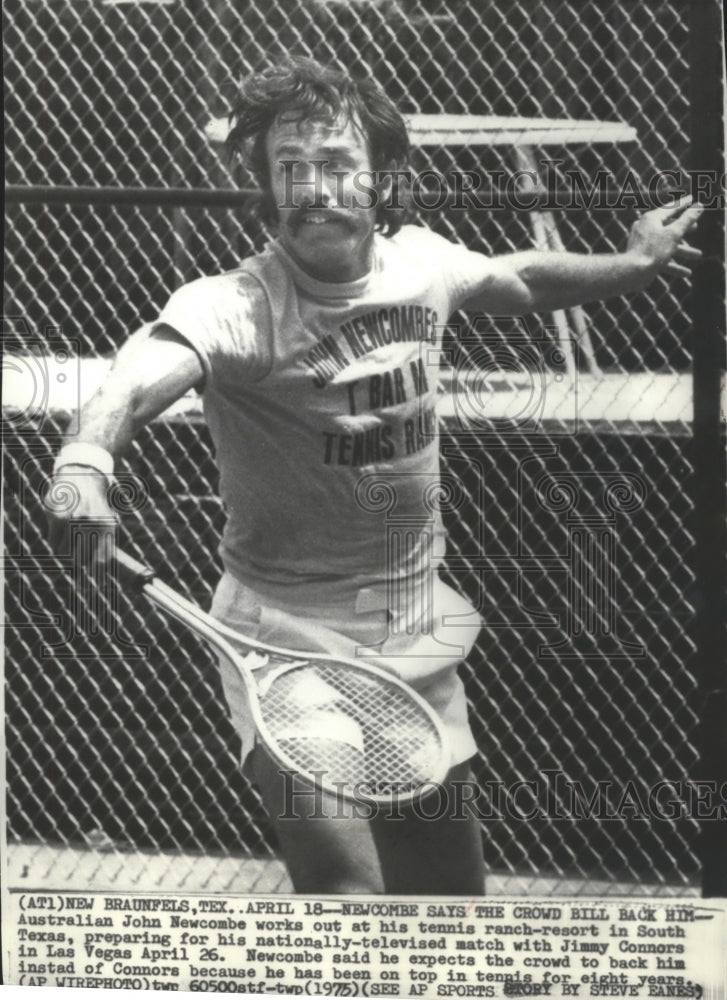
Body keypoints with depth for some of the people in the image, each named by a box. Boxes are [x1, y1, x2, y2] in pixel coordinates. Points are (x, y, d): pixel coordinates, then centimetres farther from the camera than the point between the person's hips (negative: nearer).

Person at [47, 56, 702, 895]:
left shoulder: (420, 263, -3)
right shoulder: (236, 306, -22)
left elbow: (520, 279, 21)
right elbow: (148, 370, -43)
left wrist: (634, 264, 23)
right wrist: (86, 460, -62)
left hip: (417, 632, 6)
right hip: (289, 635, -6)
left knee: (448, 880, 15)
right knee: (346, 888, -21)